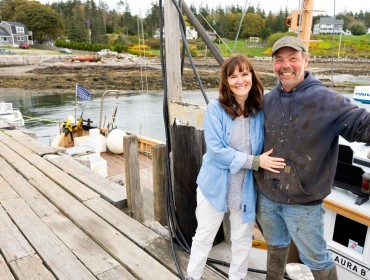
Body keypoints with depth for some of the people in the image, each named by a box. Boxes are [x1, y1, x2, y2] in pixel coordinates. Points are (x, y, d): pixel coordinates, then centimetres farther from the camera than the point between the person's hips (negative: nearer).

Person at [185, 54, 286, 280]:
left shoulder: (261, 110, -7)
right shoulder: (215, 108, -16)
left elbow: (267, 148, 4)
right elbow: (216, 150, -21)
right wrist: (255, 161, -23)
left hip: (246, 188, 3)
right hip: (216, 185, -2)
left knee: (242, 239, 21)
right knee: (204, 236, 16)